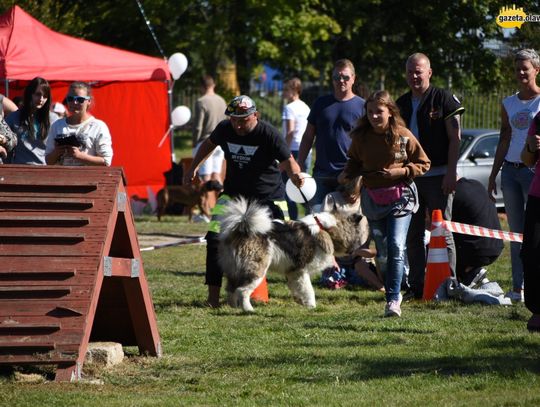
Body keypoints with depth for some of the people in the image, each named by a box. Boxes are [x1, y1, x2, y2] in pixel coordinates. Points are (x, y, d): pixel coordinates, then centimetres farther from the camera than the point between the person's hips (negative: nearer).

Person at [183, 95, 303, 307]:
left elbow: (288, 161, -23)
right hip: (234, 193, 3)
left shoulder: (268, 134, -20)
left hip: (268, 196, -3)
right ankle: (213, 296, -10)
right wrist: (193, 168, 12)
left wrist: (294, 174, -45)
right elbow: (209, 144, 15)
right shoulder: (225, 129, -7)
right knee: (215, 238, -14)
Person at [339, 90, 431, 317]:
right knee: (382, 252, 9)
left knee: (396, 247, -16)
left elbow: (422, 164, 1)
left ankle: (393, 300, -16)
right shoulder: (361, 137, 1)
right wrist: (347, 174, -3)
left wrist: (400, 172, -14)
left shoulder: (403, 136, -7)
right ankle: (394, 294, 26)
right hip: (372, 199, 4)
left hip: (400, 198, -4)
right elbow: (355, 161, 18)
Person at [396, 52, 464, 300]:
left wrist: (451, 173, -14)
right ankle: (417, 286, 12)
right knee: (413, 234, 7)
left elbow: (455, 138, -7)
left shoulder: (443, 99, -4)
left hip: (438, 175, -6)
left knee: (442, 232, -4)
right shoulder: (402, 104, 13)